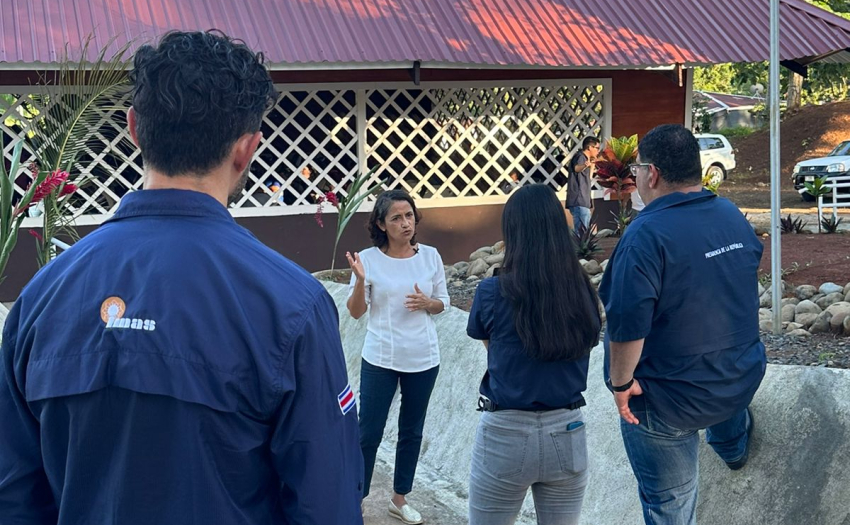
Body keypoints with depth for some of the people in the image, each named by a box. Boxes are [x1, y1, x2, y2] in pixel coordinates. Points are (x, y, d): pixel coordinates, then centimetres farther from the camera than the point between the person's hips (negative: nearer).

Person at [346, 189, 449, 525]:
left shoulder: (430, 256, -2)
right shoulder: (369, 259, -10)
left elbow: (443, 302, 7)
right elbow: (356, 311, -7)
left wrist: (427, 303, -15)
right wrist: (360, 280, -24)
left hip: (423, 359, 3)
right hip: (380, 360, -3)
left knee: (412, 432, 15)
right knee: (369, 434, 2)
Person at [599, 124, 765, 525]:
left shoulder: (647, 234, -27)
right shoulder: (733, 216, -1)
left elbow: (627, 323, -32)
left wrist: (621, 383, -17)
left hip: (669, 402, -7)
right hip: (740, 382, 7)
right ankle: (734, 447, 69)